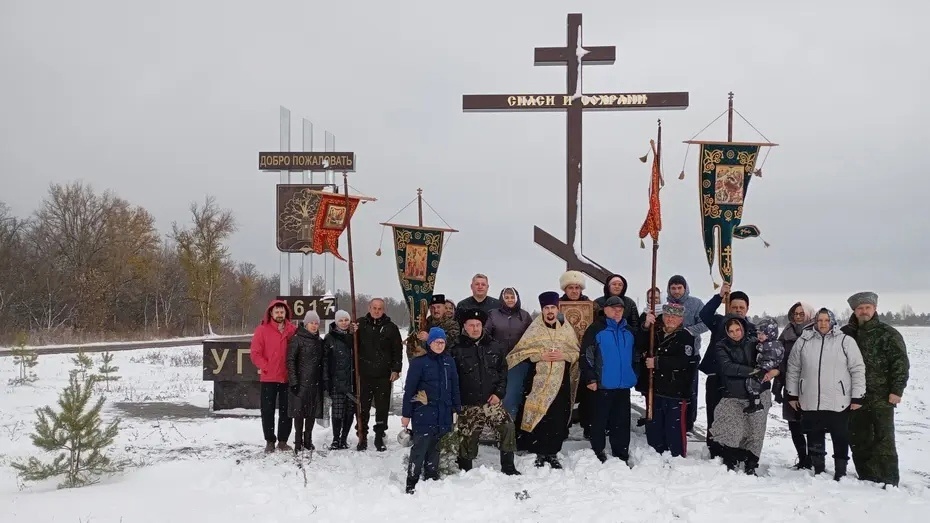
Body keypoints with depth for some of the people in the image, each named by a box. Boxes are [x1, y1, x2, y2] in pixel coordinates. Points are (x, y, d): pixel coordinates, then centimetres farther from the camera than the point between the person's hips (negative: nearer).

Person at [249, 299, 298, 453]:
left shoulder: (293, 330, 4)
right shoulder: (262, 329, -3)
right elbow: (254, 353, -5)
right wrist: (266, 367, -10)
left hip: (287, 378, 2)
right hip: (268, 378, -2)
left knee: (286, 410, 8)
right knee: (268, 411, 4)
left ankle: (283, 441, 18)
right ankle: (270, 441, 14)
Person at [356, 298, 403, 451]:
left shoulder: (391, 327, 2)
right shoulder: (361, 324, 4)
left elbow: (398, 350, 4)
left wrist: (396, 369, -3)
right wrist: (353, 334, -10)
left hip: (384, 375, 0)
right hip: (364, 374, 1)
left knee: (382, 407, 6)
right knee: (363, 407, 6)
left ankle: (379, 437, 17)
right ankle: (362, 437, 16)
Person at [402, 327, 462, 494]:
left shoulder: (449, 361, 10)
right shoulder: (419, 361, -6)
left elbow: (454, 387, 15)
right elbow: (409, 388, -6)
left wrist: (458, 409, 13)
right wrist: (406, 414, -7)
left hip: (443, 413, 5)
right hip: (424, 413, -5)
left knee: (435, 448, 13)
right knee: (420, 448, -8)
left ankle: (432, 480, 23)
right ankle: (411, 484, -2)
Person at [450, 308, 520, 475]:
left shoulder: (495, 347, 6)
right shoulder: (456, 350, -2)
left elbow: (503, 372, 9)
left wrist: (499, 393, -2)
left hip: (492, 401, 2)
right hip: (468, 405, -2)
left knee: (508, 427, -13)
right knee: (468, 439, 4)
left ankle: (508, 467, 1)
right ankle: (465, 473, 24)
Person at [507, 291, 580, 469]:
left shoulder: (566, 329, 6)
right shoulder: (534, 329, 1)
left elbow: (577, 353, 10)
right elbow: (521, 351, 0)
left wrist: (564, 355, -9)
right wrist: (540, 355, -12)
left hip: (561, 382, 2)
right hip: (539, 381, -2)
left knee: (559, 418, 3)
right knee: (540, 418, -2)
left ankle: (553, 453, 17)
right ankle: (540, 453, 11)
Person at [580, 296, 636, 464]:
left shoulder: (628, 331, 12)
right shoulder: (596, 329, -7)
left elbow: (634, 355, 22)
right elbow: (586, 355, -11)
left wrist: (634, 377, 17)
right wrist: (590, 379, -15)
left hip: (623, 385, 5)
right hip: (602, 385, -5)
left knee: (622, 421, 10)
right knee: (600, 420, 2)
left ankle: (622, 455, 19)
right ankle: (598, 453, 12)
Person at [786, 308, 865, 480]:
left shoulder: (846, 341, -2)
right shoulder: (804, 341, 6)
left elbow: (858, 369, -2)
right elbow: (793, 369, 11)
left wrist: (857, 397, -5)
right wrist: (792, 394, 10)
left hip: (839, 403, -2)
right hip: (810, 403, 2)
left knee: (841, 439, 7)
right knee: (814, 440, 11)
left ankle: (840, 473, 20)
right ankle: (818, 471, 25)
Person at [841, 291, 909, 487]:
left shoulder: (888, 334, -3)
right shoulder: (847, 334, 9)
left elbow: (901, 363, -7)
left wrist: (896, 390, -13)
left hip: (881, 398, -5)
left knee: (883, 439, -4)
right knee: (858, 440, 10)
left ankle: (889, 481, 2)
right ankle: (866, 478, 20)